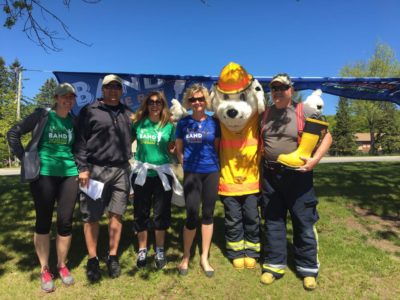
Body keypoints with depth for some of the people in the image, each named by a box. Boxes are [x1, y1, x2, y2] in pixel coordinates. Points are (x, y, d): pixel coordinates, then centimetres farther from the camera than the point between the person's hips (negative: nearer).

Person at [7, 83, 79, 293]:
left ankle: (62, 265, 24)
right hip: (44, 174, -2)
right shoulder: (42, 116, 1)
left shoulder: (74, 121, 9)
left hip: (69, 175, 3)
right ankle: (44, 270, 22)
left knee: (65, 222, 4)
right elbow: (13, 134, 4)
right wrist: (24, 158, -2)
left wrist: (81, 166, 5)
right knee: (43, 221, 6)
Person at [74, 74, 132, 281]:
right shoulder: (90, 111, 2)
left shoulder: (127, 114, 14)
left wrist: (130, 164, 10)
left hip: (121, 170, 3)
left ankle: (113, 257, 22)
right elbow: (80, 141, -3)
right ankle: (92, 259, 20)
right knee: (92, 216, 4)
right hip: (95, 169, -3)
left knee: (116, 215, 8)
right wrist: (83, 168, -10)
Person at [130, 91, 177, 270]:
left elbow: (173, 148, 9)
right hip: (142, 173, 1)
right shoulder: (138, 124, 1)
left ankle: (160, 251, 27)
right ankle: (142, 251, 27)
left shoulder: (169, 126, 1)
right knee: (141, 213, 9)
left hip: (162, 173, 0)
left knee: (161, 213, 9)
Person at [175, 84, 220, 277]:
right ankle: (186, 256, 21)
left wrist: (215, 164, 5)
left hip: (211, 172, 1)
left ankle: (204, 258, 23)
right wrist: (186, 166, 4)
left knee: (208, 214, 8)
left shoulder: (213, 122, 4)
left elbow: (217, 148, 11)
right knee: (192, 216, -2)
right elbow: (178, 150, 9)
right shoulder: (183, 123, 3)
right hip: (191, 173, -1)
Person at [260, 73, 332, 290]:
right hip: (270, 175, 4)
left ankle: (308, 269, 23)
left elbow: (327, 136, -2)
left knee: (303, 222, 5)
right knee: (272, 221, 10)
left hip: (297, 175, -3)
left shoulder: (305, 112, -4)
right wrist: (260, 164, 8)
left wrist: (315, 159, -16)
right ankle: (274, 265, 24)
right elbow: (258, 141, 19)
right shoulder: (265, 114, 7)